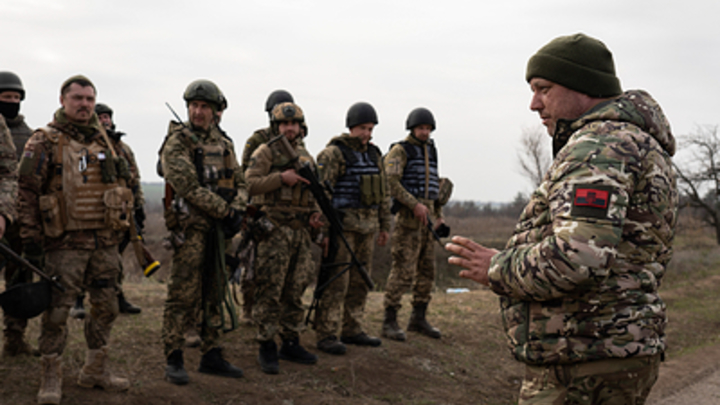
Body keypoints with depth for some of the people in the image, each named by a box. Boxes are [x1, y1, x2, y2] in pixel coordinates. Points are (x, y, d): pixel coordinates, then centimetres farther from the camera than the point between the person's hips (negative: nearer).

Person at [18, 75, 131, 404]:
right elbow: (26, 191, -7)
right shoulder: (44, 142, -4)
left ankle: (95, 371, 24)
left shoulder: (103, 140, 13)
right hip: (66, 241, -6)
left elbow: (119, 184, 21)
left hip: (105, 241, 6)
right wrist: (30, 237, -10)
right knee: (57, 310, -3)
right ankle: (51, 377, 9)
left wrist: (120, 224, 17)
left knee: (106, 307, 11)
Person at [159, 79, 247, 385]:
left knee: (214, 294, 12)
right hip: (190, 226, -7)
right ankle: (174, 360, 3)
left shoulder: (223, 144, 14)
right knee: (183, 296, -5)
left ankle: (211, 356, 21)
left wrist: (237, 210, -6)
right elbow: (189, 187, -17)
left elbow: (239, 182, 14)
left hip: (218, 228, 7)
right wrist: (224, 211, -16)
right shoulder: (177, 143, -7)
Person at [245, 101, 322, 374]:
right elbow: (250, 183, -13)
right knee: (270, 290, -6)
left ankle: (291, 343, 19)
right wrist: (281, 178, -20)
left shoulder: (306, 157, 19)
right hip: (274, 229, -6)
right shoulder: (265, 152, -1)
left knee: (296, 290, 10)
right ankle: (266, 348, -1)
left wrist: (315, 214, 8)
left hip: (300, 230, 7)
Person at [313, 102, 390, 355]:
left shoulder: (374, 154, 15)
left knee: (360, 281, 11)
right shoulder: (334, 153, -7)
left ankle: (352, 329, 21)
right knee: (336, 281, -9)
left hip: (367, 227, 7)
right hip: (342, 224, -7)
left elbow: (383, 192, 21)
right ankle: (326, 335, -5)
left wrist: (385, 225, 18)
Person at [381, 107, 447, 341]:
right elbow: (391, 182, -17)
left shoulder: (431, 152, 18)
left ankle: (418, 318, 18)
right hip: (408, 216, -8)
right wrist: (415, 204, -22)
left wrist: (439, 215, 16)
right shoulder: (400, 151, -5)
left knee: (427, 269, 9)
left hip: (427, 215, 8)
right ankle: (390, 322, -6)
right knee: (403, 270, -11)